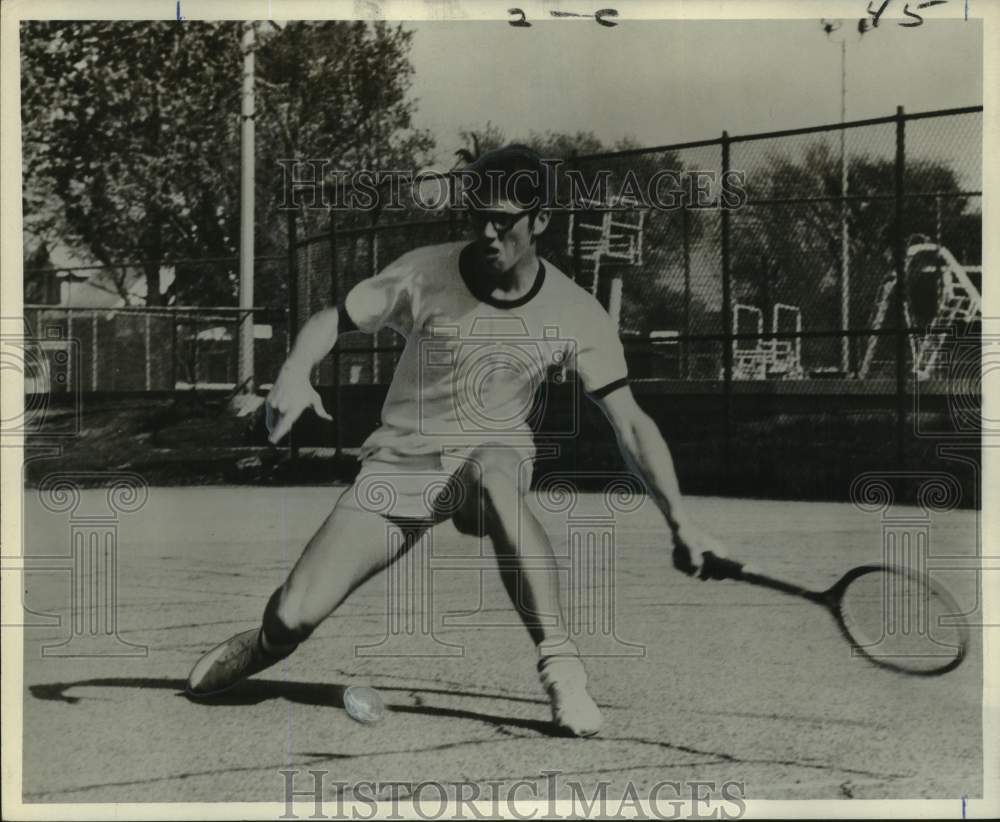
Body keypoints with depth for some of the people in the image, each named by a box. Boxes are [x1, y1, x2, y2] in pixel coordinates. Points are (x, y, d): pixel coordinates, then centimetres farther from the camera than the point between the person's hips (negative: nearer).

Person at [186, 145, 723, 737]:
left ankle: (561, 666, -36)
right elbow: (332, 321, -1)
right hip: (402, 463, 1)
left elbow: (630, 425, -9)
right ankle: (263, 646, 24)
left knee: (495, 477, -42)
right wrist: (295, 372, -23)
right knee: (296, 614, -15)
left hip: (497, 459, 0)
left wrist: (680, 521, -19)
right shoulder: (425, 274, -10)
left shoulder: (577, 315, -9)